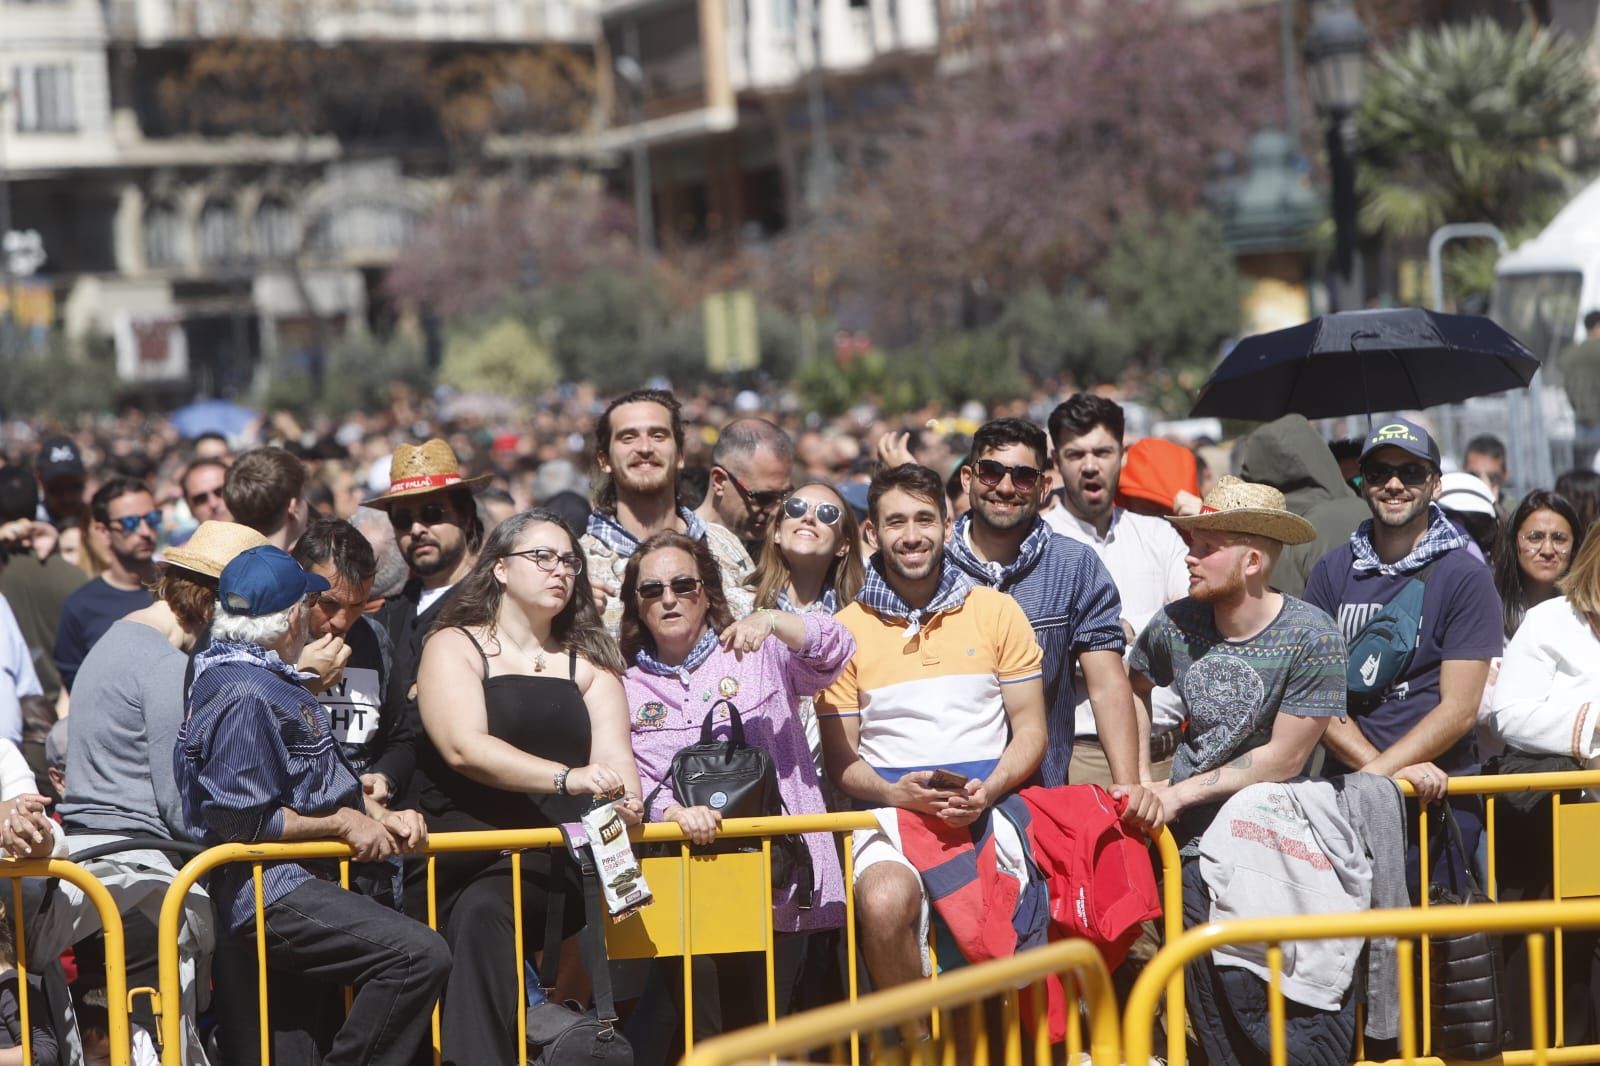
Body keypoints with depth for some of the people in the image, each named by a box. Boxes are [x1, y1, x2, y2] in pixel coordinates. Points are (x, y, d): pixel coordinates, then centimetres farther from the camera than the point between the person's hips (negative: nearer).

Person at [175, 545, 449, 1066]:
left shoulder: (261, 678, 19)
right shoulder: (245, 694, -15)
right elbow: (244, 821, -19)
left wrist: (375, 821, 8)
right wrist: (343, 824, -9)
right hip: (265, 892, -11)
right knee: (420, 953, -25)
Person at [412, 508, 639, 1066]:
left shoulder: (588, 660, 20)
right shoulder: (455, 646, 8)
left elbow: (614, 755, 4)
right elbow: (465, 748, -10)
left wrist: (626, 803, -20)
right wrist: (566, 777, -22)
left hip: (553, 858, 1)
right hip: (462, 848, -1)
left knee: (485, 911, -31)